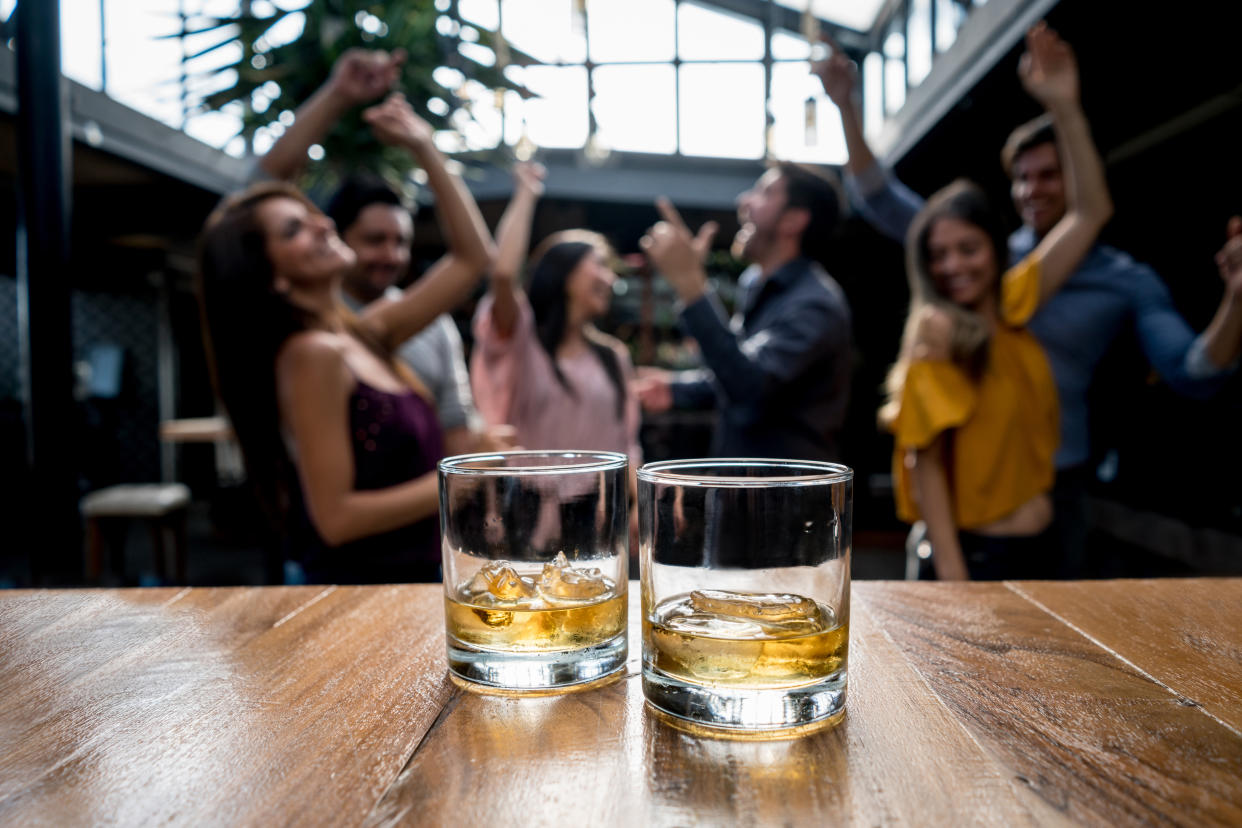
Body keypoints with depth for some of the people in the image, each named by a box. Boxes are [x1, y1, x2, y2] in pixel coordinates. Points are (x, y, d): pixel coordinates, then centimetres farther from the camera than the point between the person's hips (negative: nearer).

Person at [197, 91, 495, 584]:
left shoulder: (363, 336, 5)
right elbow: (335, 517, -21)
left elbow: (473, 257, 12)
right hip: (362, 582, -8)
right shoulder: (312, 354, -19)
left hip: (409, 576, 8)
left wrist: (425, 150, 9)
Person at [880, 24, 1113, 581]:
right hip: (979, 553, -7)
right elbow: (925, 464, -19)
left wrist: (1065, 108, -3)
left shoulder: (1012, 308, 3)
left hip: (1040, 546, 7)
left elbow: (1090, 213, 5)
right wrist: (952, 577, -22)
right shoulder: (934, 347, -15)